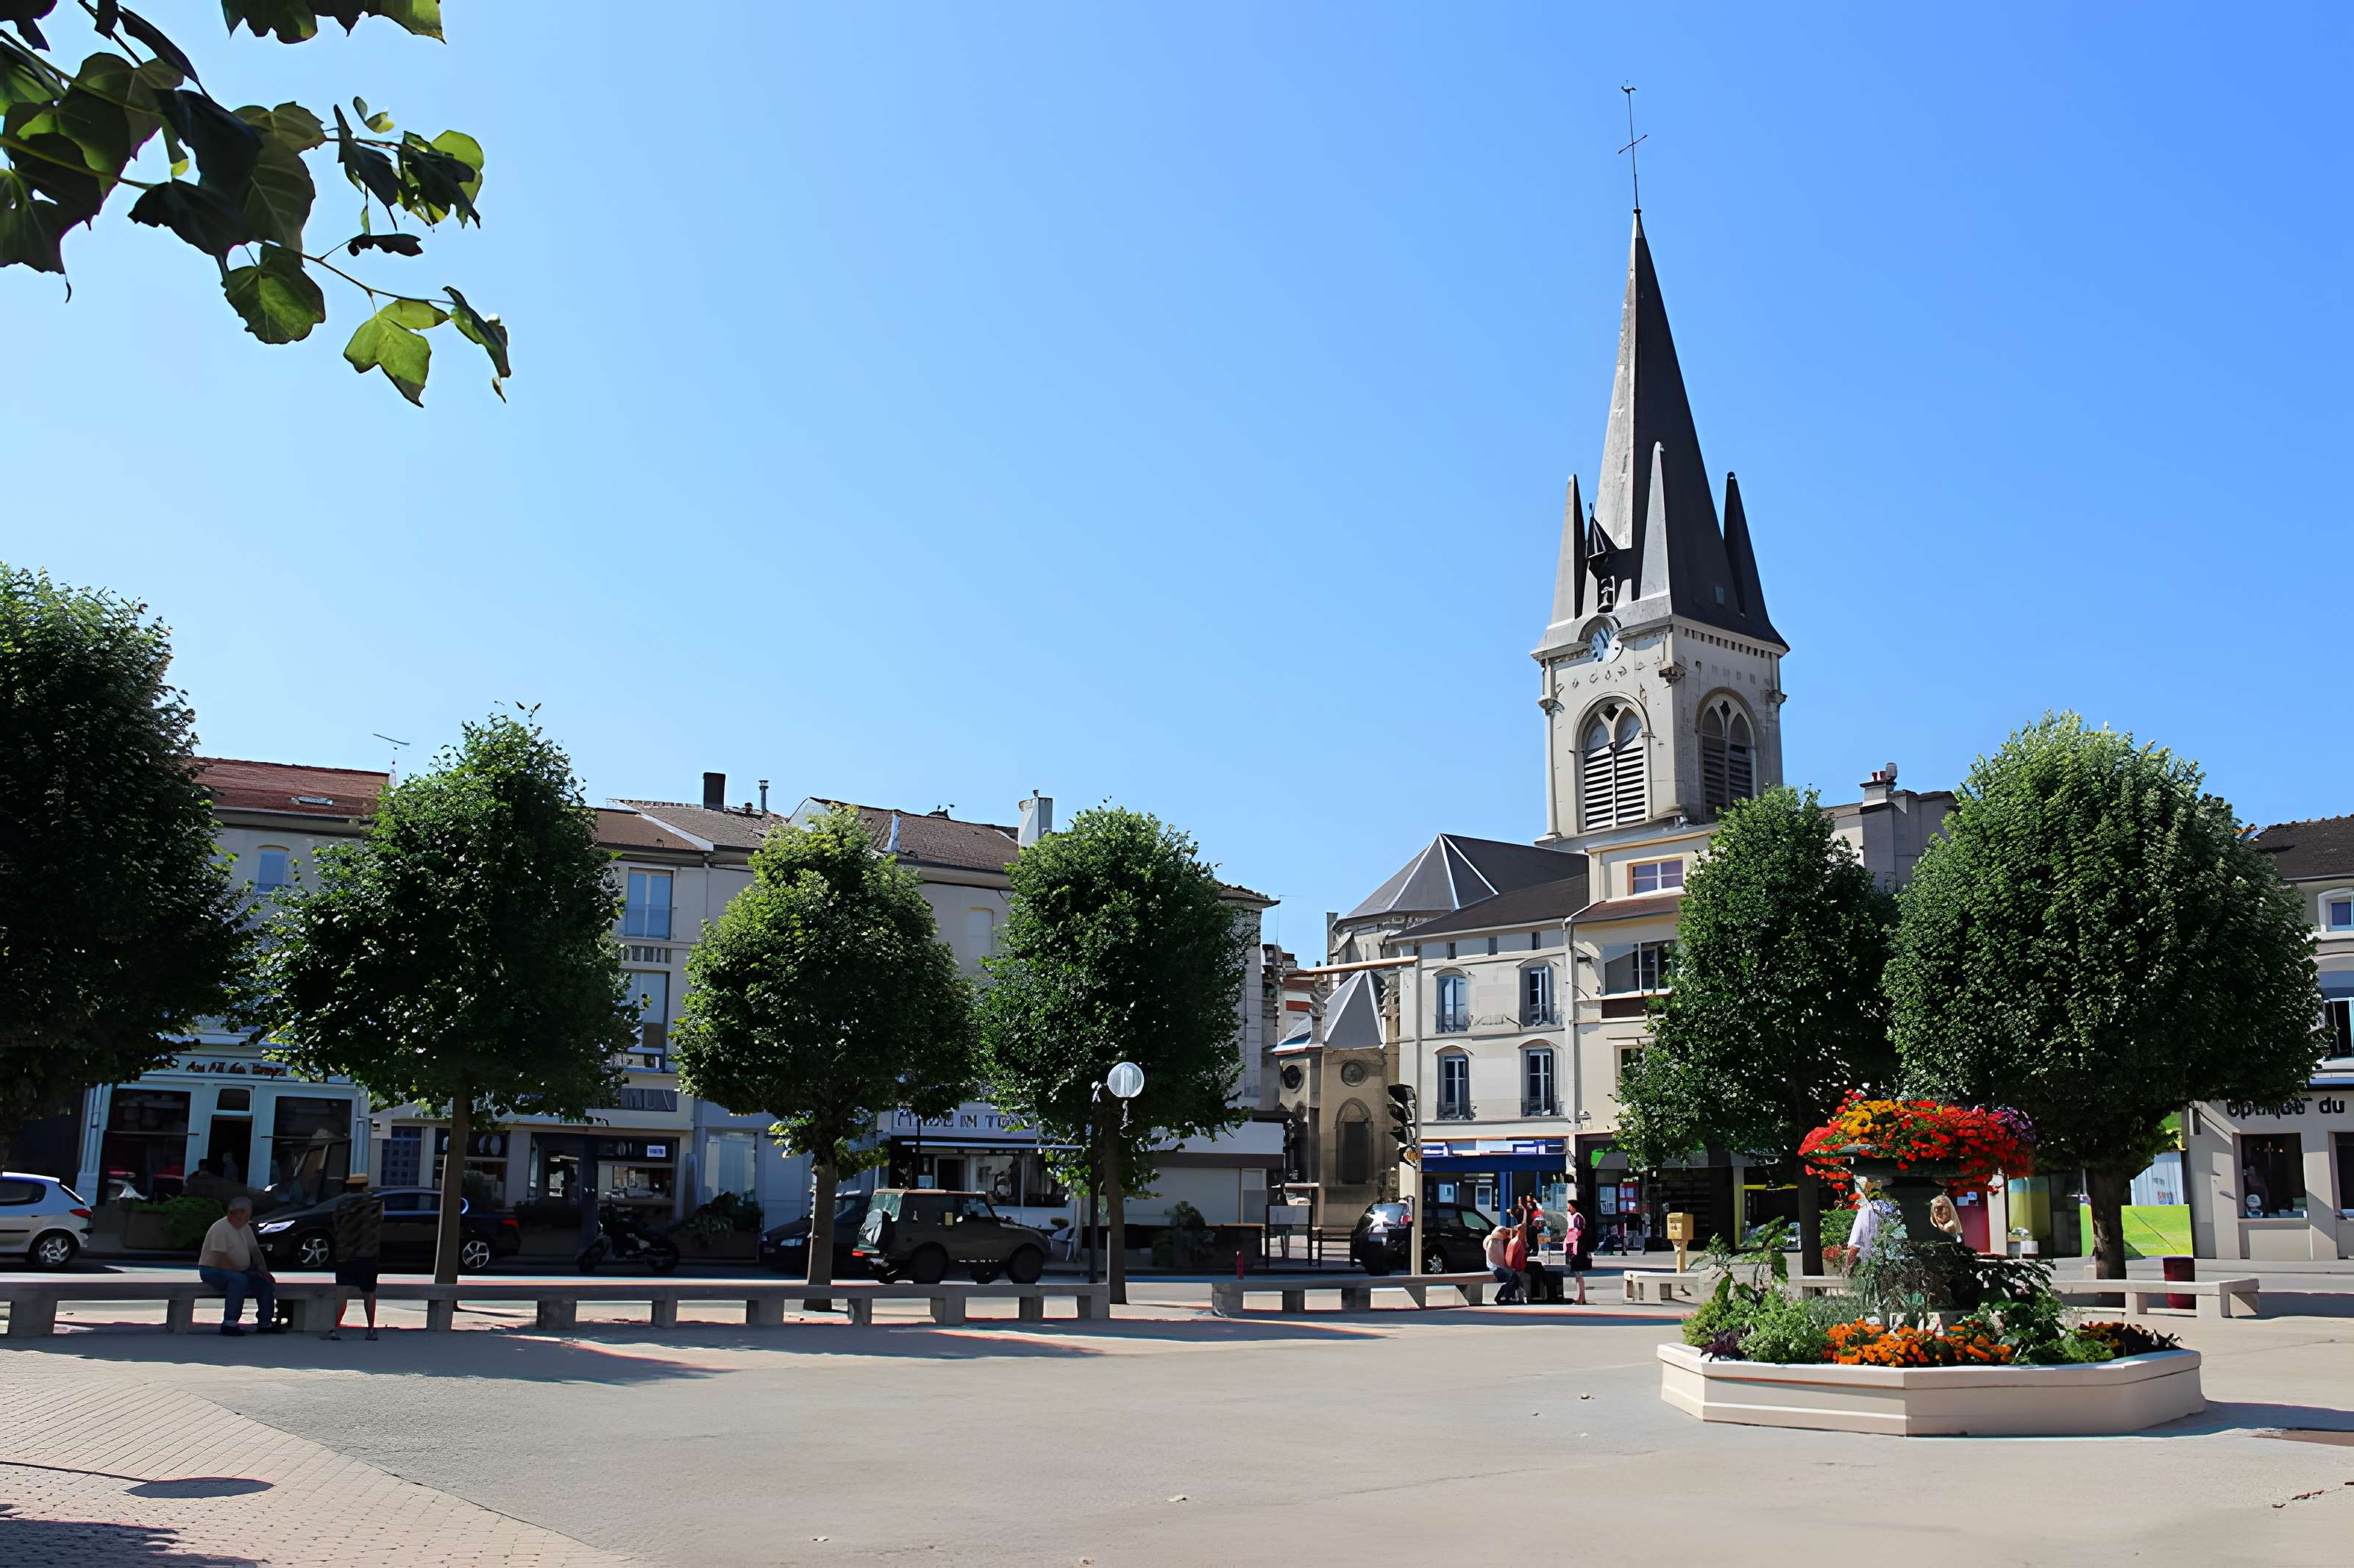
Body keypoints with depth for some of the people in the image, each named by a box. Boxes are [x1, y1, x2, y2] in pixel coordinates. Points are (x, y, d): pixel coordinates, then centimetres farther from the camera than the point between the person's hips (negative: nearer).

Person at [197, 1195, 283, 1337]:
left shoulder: (245, 1228, 8)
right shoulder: (221, 1228, -20)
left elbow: (255, 1249, 10)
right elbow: (220, 1261, -25)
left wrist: (264, 1271, -3)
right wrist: (240, 1270, -18)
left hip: (239, 1271, 9)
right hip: (212, 1271, -9)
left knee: (265, 1281, -6)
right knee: (240, 1280, -36)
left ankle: (265, 1323, 1)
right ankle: (229, 1324, -33)